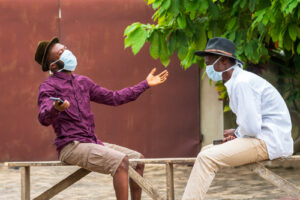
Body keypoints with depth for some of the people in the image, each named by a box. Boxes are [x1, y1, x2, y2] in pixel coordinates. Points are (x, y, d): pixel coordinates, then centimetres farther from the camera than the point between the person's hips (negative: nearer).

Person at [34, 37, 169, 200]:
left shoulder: (82, 82, 17)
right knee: (120, 162, -25)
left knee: (137, 159, 2)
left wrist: (145, 84, 25)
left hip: (92, 143, 8)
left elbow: (113, 98, 24)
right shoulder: (48, 87, -7)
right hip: (71, 147, -8)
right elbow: (44, 118, -24)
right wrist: (56, 108, -48)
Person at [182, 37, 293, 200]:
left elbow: (251, 127, -22)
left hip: (269, 143, -11)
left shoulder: (242, 83, -16)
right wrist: (235, 135, 6)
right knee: (207, 151, 14)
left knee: (207, 159, -19)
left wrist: (237, 133, -2)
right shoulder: (237, 80, 17)